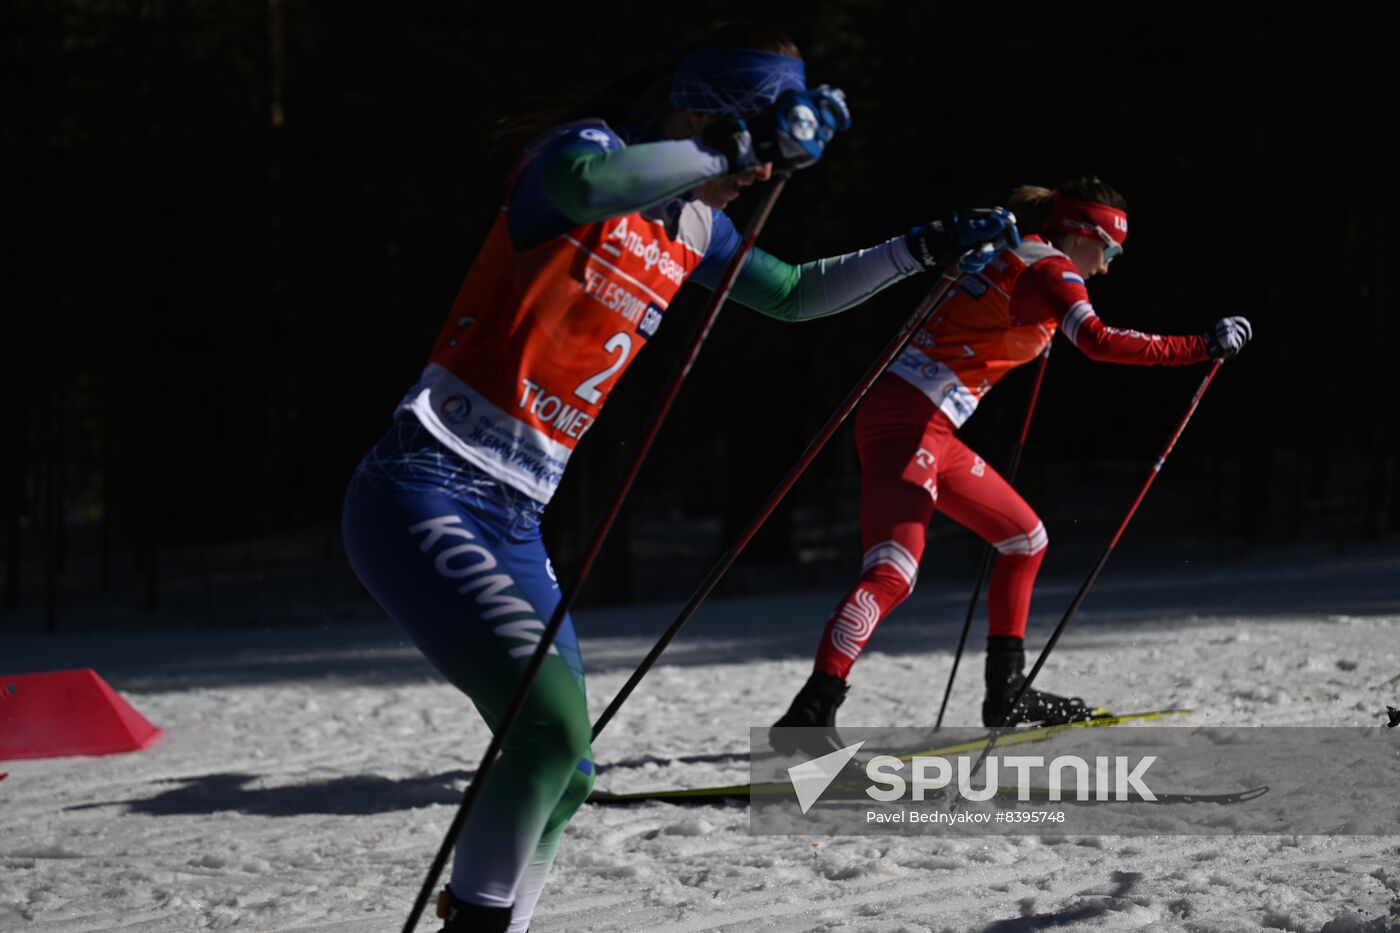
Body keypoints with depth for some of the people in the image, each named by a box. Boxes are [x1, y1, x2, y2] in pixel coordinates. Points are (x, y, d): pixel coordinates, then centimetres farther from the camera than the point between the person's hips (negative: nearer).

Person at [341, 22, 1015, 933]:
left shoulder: (693, 227, 14)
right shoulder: (592, 148, -10)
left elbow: (796, 295, 32)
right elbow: (590, 184, -37)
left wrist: (926, 247, 27)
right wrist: (740, 144, -32)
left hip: (513, 526, 9)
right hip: (425, 498, -9)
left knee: (568, 773, 8)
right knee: (553, 725, -25)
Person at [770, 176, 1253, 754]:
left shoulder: (1014, 258, 22)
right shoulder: (1051, 268, -5)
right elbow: (1098, 342, -22)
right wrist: (1203, 348, -19)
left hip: (930, 430, 10)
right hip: (907, 419, -10)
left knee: (1025, 538, 20)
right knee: (893, 572, -24)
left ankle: (1006, 694, 23)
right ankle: (810, 715, -35)